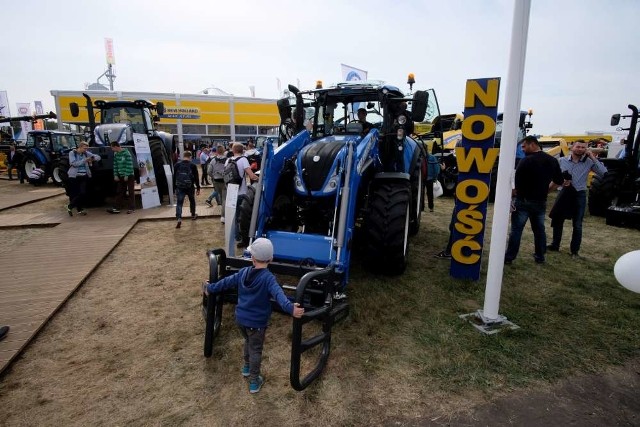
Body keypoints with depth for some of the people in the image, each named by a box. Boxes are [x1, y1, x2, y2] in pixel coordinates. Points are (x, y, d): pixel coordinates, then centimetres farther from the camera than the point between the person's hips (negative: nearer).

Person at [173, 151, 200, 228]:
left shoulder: (177, 165, 2)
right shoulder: (192, 165, -5)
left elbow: (174, 177, 7)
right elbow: (196, 178, -4)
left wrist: (175, 187, 14)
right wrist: (198, 188, 2)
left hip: (179, 187, 1)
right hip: (190, 187, 0)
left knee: (179, 203, -2)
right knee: (192, 201, 20)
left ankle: (179, 218, -18)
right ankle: (193, 215, 34)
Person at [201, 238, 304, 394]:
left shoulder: (243, 272, -3)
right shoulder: (268, 278, -22)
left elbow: (226, 282, 10)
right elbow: (278, 294, -39)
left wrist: (210, 288, 25)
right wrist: (290, 308, -53)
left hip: (240, 318, 6)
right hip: (257, 322, -6)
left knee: (248, 342, 31)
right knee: (256, 350, 12)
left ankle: (246, 367, 51)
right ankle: (254, 382, 25)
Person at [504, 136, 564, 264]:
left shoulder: (526, 160, -15)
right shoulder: (552, 160, 7)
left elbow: (516, 181, -16)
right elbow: (559, 181, 14)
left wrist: (515, 192, 1)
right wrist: (545, 191, 18)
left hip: (523, 201, -6)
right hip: (541, 202, 6)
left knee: (516, 229, 1)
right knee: (539, 229, 16)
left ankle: (509, 257, 5)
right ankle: (540, 256, 25)